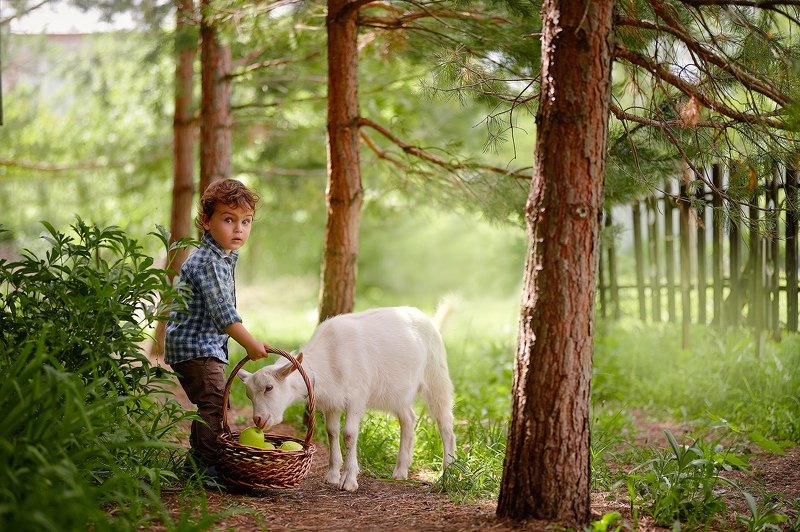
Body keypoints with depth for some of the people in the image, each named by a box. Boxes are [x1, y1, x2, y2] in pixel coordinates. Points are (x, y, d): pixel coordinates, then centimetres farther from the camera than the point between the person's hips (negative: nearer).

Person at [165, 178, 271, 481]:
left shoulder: (223, 258, 12)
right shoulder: (208, 262, -21)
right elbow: (222, 311, -26)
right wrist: (250, 343, -26)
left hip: (209, 346, 11)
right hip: (196, 347, -11)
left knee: (211, 405, 17)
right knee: (215, 403, -14)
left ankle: (197, 462, 28)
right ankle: (206, 466, -13)